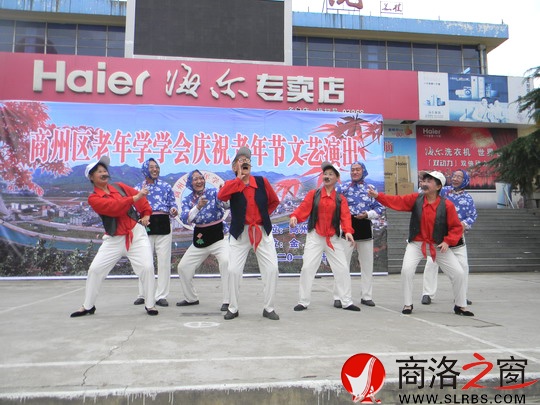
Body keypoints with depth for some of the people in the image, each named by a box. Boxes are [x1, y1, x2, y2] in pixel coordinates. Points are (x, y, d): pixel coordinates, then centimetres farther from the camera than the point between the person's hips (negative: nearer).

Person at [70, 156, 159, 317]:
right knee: (95, 269, 2)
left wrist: (146, 214, -1)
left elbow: (140, 197, 11)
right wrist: (135, 198, -27)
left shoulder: (120, 186, 5)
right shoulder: (93, 198, -7)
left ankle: (150, 305, 7)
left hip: (137, 234, 1)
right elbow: (114, 207, -23)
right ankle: (88, 306, 24)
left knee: (147, 267, -9)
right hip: (114, 240, -1)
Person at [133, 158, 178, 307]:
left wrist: (174, 211, -13)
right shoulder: (138, 188, 13)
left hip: (163, 225, 0)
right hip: (145, 226, 0)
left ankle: (161, 296, 5)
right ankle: (143, 295, 17)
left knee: (164, 262, -2)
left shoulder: (166, 186, 12)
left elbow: (172, 205, 8)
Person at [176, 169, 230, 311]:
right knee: (183, 267, 9)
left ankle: (227, 301, -18)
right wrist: (198, 207, -30)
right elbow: (185, 219, -14)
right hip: (200, 238, 4)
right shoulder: (187, 200, 2)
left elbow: (227, 205, -22)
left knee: (226, 262, -29)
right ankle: (191, 298, 33)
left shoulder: (213, 192, -6)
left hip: (218, 235, -4)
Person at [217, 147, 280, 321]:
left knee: (272, 269, -1)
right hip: (240, 232, -1)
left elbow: (274, 201, 16)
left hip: (262, 231, 1)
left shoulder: (262, 181, 2)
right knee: (233, 270, -3)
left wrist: (264, 215, 6)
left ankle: (269, 308, 15)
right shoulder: (231, 184, -1)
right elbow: (221, 196, -25)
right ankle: (233, 308, 16)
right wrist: (239, 178, -19)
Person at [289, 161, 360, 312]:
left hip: (334, 238, 1)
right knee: (307, 268, -3)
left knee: (342, 269, 4)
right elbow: (303, 207, -9)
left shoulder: (341, 199, 4)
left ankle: (346, 302, 19)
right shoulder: (313, 194, 2)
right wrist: (294, 216, -29)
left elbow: (345, 216, -8)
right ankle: (303, 302, 9)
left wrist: (348, 231, -26)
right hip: (314, 237, -1)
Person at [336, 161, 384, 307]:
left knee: (367, 264, 10)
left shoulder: (371, 188, 6)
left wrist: (367, 214, -12)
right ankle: (338, 297, 5)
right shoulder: (342, 187, 1)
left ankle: (366, 296, 23)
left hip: (365, 228, 3)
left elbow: (379, 207, 3)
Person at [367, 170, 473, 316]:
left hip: (439, 246, 0)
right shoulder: (415, 198, -5)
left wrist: (448, 241, -19)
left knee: (458, 273, 0)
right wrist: (377, 195, -23)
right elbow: (397, 201, -11)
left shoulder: (447, 205, -11)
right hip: (416, 244, 0)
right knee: (406, 270, -17)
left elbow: (457, 227, -5)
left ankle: (460, 306, 24)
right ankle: (408, 305, 3)